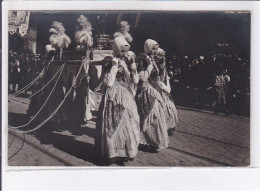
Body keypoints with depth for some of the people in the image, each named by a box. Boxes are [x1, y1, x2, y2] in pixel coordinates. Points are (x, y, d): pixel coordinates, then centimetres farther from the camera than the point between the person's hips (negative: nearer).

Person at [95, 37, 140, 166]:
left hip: (127, 97, 8)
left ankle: (126, 152, 26)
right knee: (117, 124, -6)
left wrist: (133, 70, -2)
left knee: (129, 124, 13)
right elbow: (108, 83, -22)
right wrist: (113, 67, -25)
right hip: (116, 98, -8)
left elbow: (135, 81, 15)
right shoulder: (115, 63, -11)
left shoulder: (127, 63, 11)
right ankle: (116, 155, 2)